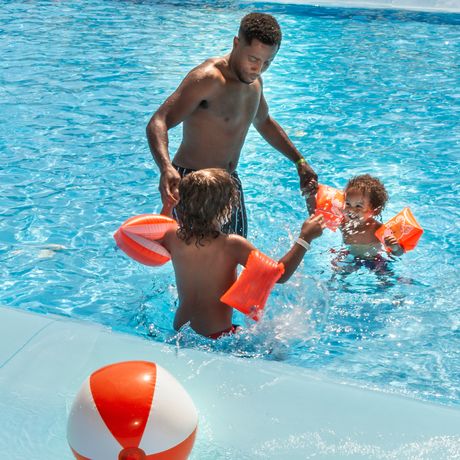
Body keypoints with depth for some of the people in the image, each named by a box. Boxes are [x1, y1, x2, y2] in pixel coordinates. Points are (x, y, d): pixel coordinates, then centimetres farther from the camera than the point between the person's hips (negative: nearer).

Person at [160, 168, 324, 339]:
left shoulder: (173, 237, -10)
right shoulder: (232, 245, -23)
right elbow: (280, 275, -21)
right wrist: (305, 237, -12)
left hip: (180, 330, 6)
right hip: (217, 336, -5)